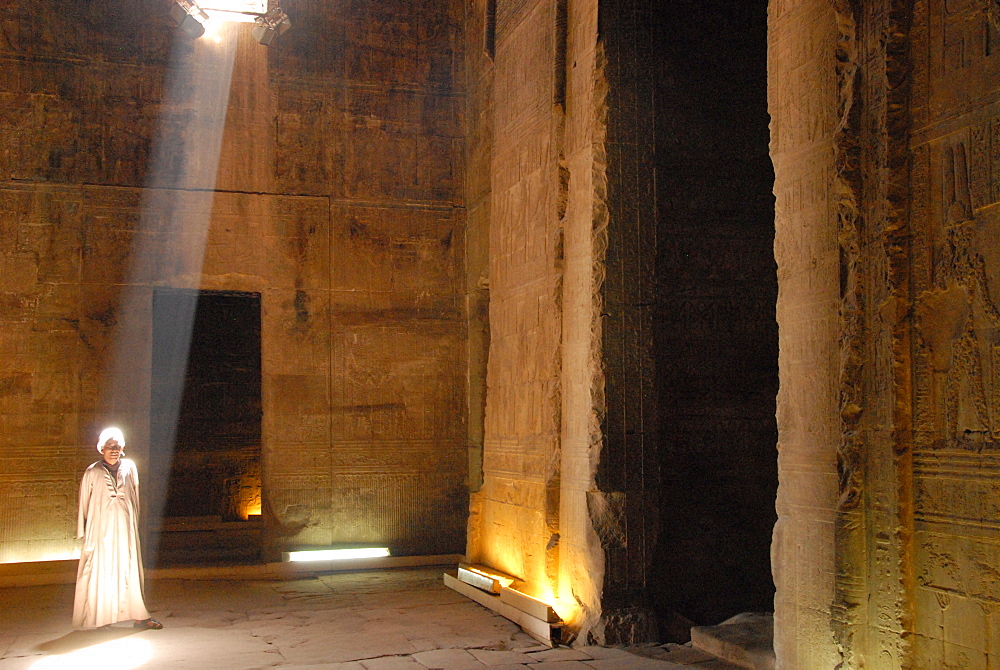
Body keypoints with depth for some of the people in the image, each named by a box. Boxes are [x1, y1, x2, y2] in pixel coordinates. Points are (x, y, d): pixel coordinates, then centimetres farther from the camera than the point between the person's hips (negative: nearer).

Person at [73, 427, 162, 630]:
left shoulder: (129, 468, 9)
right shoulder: (92, 473, 2)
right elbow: (84, 505, 5)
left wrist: (134, 526, 11)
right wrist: (83, 533, 4)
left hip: (125, 528, 2)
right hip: (101, 528, -2)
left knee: (130, 570, 2)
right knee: (101, 571, 0)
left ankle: (139, 616, 2)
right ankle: (101, 617, 8)